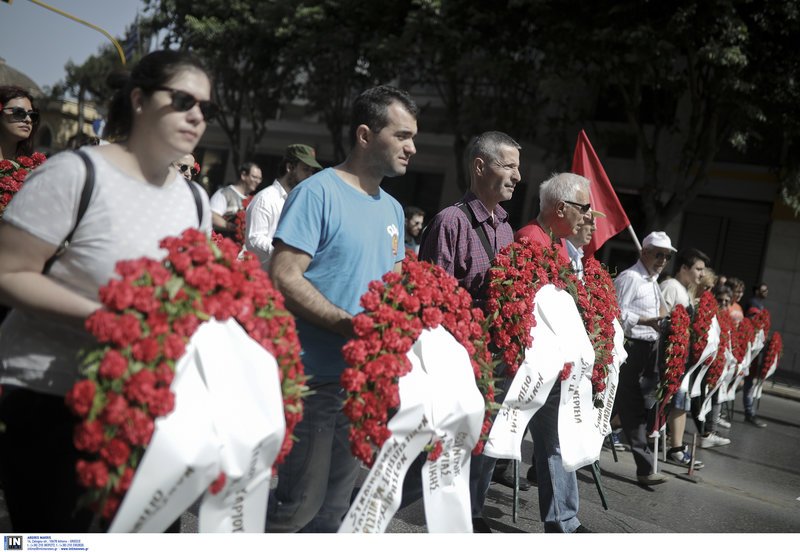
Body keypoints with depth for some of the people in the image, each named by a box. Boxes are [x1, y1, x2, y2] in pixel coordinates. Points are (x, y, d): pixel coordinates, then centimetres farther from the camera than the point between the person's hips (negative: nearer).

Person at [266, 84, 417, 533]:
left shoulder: (393, 209, 13)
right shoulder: (319, 192, -11)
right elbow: (284, 277, -18)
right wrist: (350, 325, -26)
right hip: (315, 376, -7)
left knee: (336, 503, 17)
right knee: (299, 503, -1)